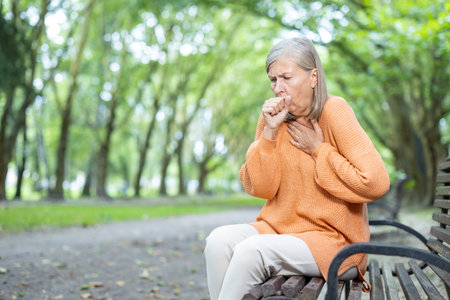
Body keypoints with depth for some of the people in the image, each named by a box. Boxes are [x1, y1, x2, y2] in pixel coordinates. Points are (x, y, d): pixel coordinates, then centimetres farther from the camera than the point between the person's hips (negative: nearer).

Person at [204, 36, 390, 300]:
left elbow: (376, 183, -18)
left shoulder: (334, 111, -11)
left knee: (250, 251, -27)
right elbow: (259, 188, 0)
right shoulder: (274, 115, 5)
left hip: (334, 239, -5)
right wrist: (269, 132, -10)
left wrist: (318, 149, -13)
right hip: (279, 227, 5)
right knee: (220, 241, -21)